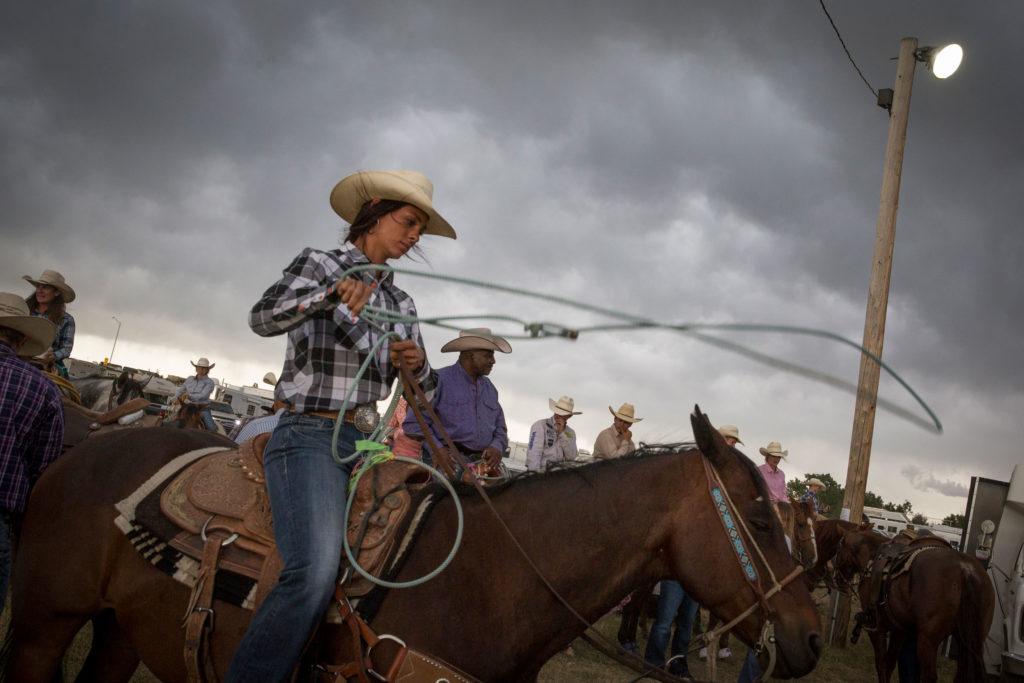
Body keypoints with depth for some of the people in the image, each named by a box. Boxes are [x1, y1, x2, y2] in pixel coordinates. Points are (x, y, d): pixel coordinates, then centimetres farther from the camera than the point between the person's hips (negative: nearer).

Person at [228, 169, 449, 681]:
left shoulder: (400, 302, 18)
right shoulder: (318, 265, 3)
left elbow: (425, 391, 16)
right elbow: (262, 318, -17)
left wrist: (416, 365, -7)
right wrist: (332, 294, -33)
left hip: (366, 441, 7)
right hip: (310, 435, -7)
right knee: (315, 573, -28)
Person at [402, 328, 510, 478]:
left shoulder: (489, 388, 19)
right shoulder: (439, 380, -2)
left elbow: (500, 429, 22)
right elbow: (413, 424, -6)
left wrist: (497, 448, 0)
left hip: (484, 463, 6)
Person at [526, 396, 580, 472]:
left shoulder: (570, 433, 14)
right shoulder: (540, 425, 0)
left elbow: (571, 457, -1)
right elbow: (533, 452, -11)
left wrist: (562, 433, -6)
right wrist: (535, 474, -22)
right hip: (542, 472, -5)